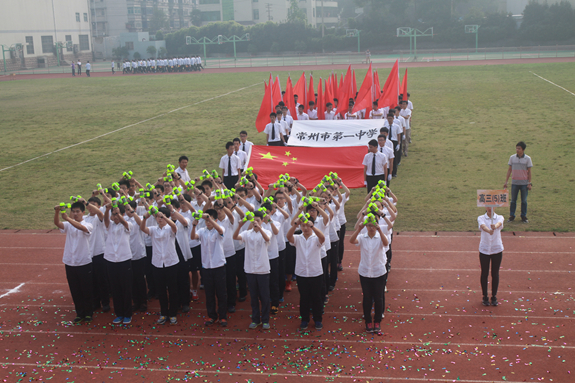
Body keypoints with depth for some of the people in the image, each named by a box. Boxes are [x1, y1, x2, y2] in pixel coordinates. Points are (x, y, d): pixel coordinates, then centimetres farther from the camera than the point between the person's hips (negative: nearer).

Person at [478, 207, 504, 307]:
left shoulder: (499, 218, -2)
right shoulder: (481, 218, -4)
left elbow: (499, 223, -27)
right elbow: (483, 226, -28)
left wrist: (495, 226, -52)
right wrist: (488, 230, -51)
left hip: (497, 249, 1)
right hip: (484, 249, 0)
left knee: (495, 274, 7)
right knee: (484, 273, 6)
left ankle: (494, 296, 21)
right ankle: (485, 297, 19)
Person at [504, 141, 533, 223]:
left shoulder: (527, 158, -3)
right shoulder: (512, 157, 1)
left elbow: (529, 171, 1)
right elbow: (509, 169, 7)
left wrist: (529, 183, -2)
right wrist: (506, 181, 4)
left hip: (524, 183, -1)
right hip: (514, 183, 1)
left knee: (524, 201, 6)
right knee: (513, 200, 5)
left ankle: (524, 216, 17)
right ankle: (511, 216, 13)